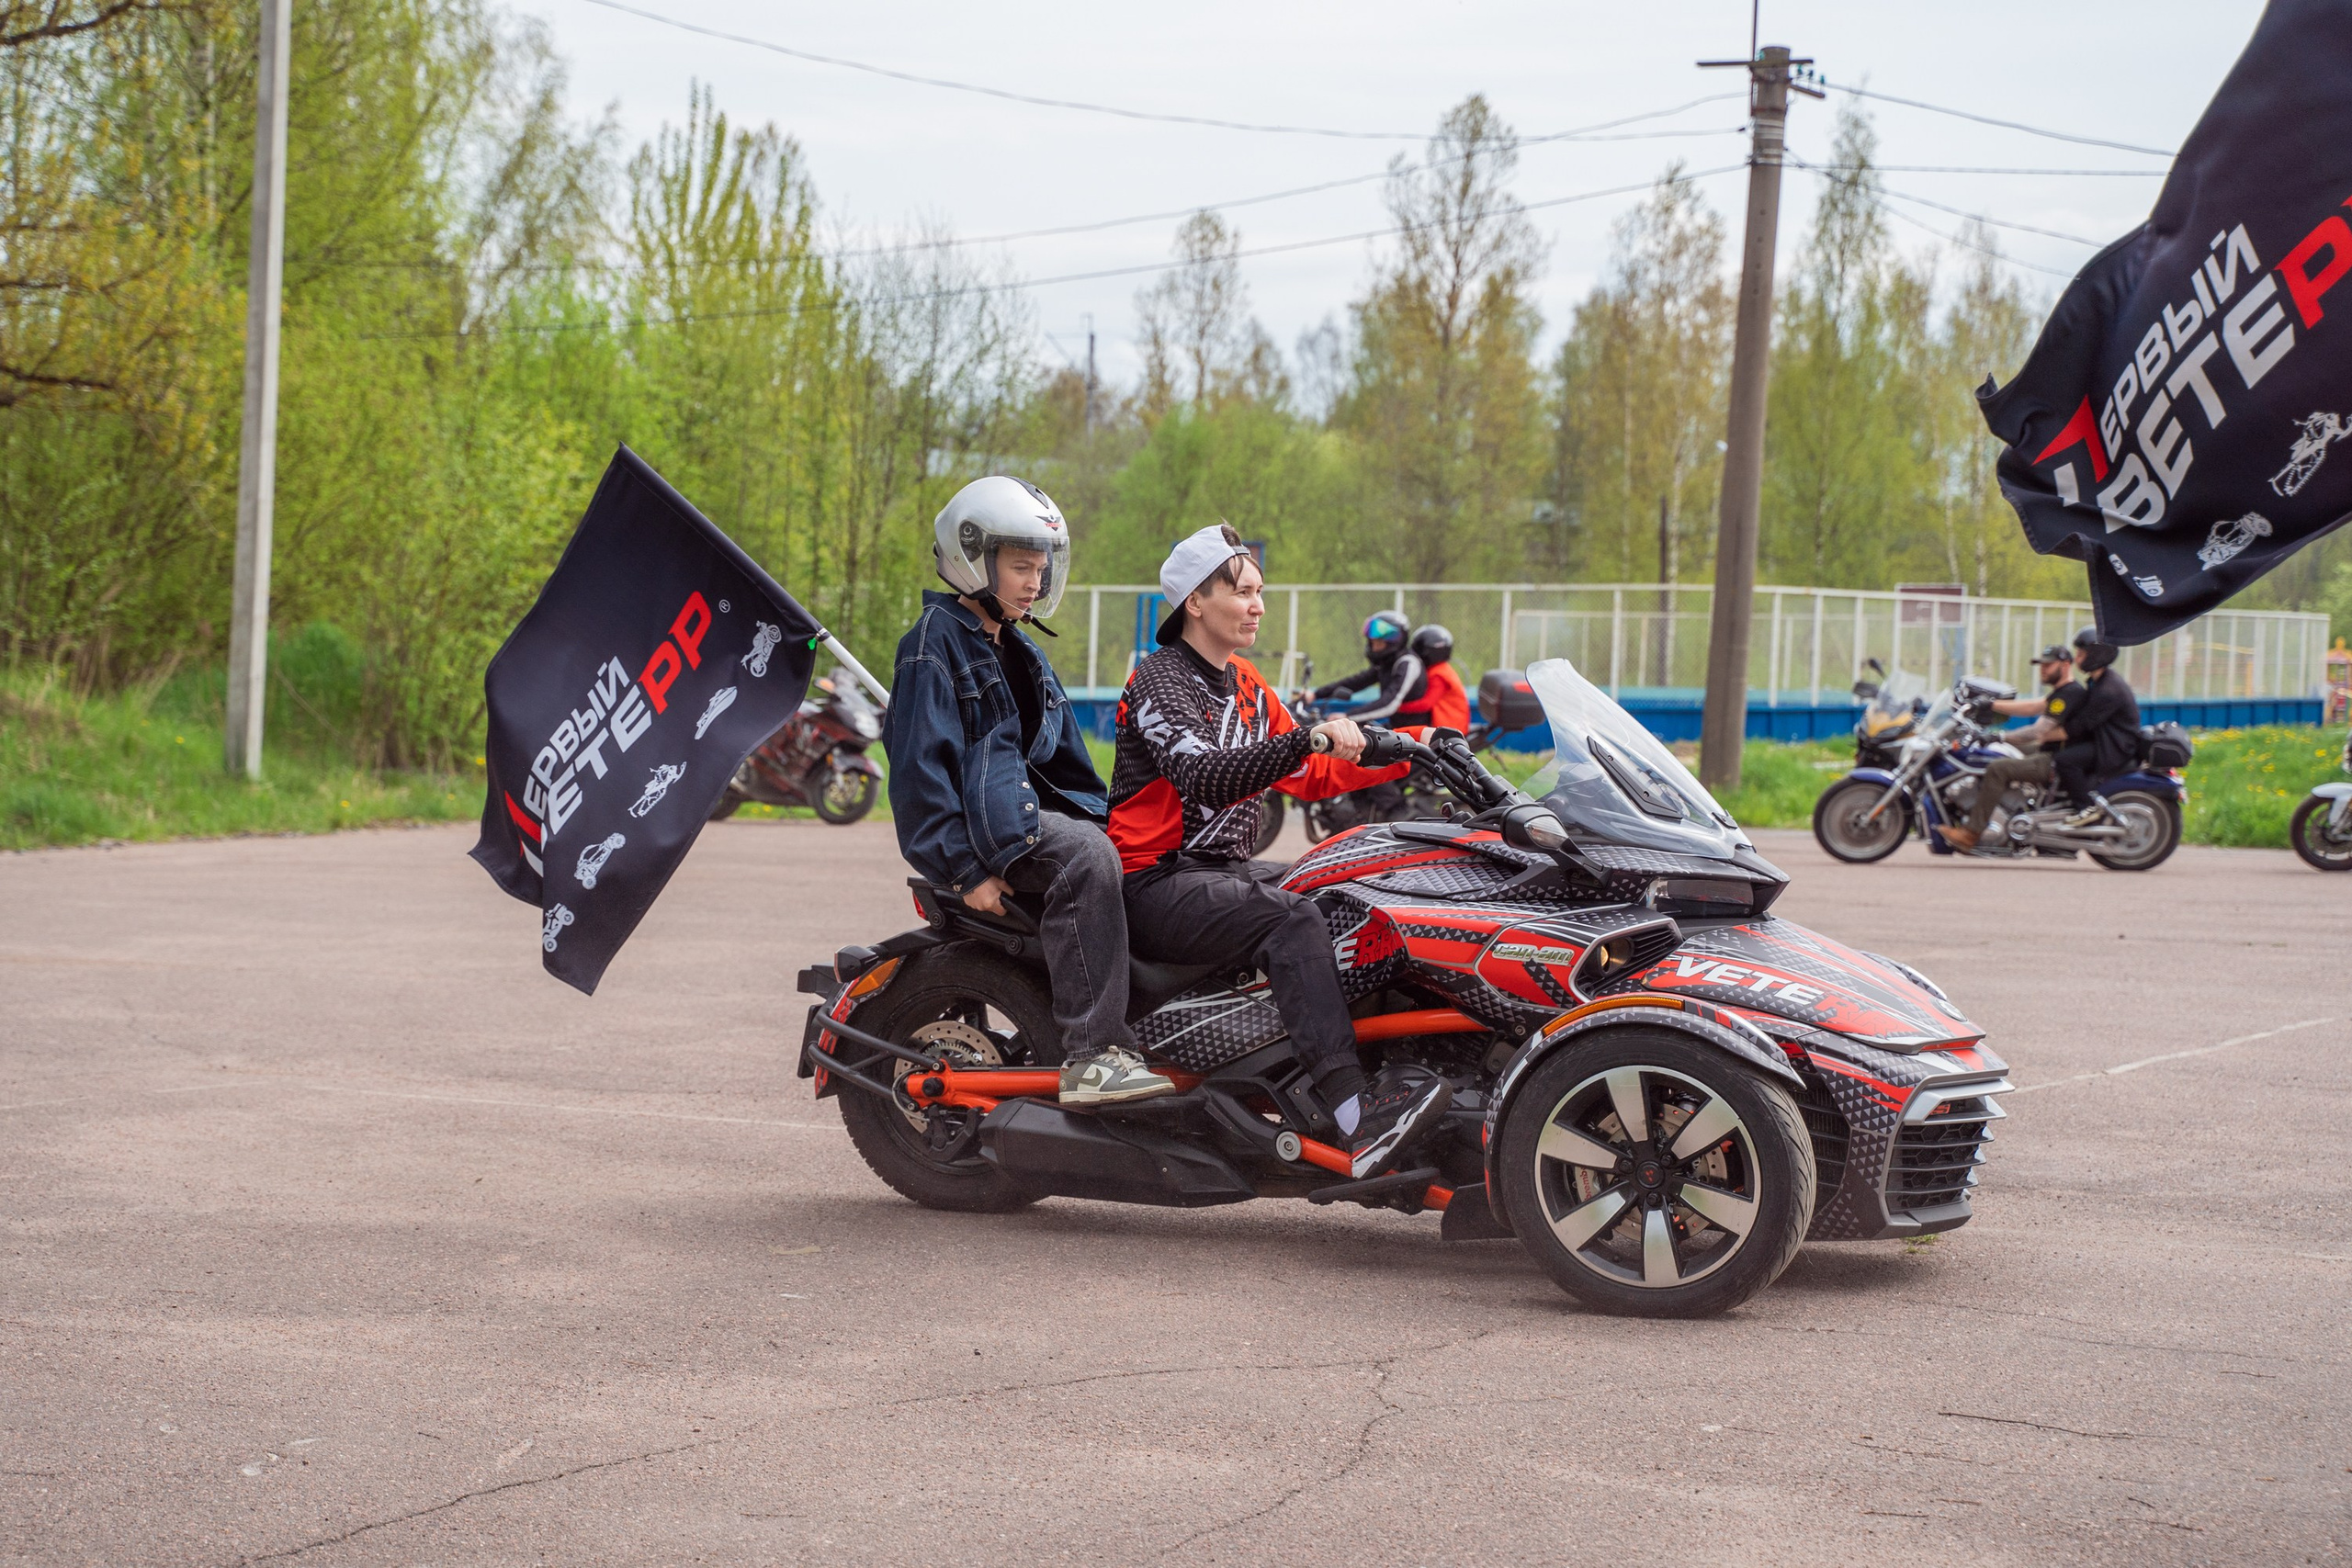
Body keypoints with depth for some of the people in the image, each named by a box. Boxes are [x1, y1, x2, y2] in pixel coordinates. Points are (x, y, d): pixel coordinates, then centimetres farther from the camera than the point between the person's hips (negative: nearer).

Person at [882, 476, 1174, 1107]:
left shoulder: (1019, 653, 22)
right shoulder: (936, 642, -6)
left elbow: (1065, 757, 25)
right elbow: (919, 764, -14)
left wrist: (1103, 815, 10)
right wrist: (966, 869, -20)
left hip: (1031, 805, 9)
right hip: (977, 814, -9)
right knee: (1086, 857, -33)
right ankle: (1091, 1056, -39)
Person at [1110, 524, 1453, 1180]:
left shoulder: (1247, 687, 20)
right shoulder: (1159, 682, -9)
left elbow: (1310, 778, 23)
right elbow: (1206, 779, -27)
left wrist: (1404, 751, 10)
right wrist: (1310, 739, -37)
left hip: (1228, 870, 9)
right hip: (1157, 884, -9)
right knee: (1291, 920, -32)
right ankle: (1359, 1117, -46)